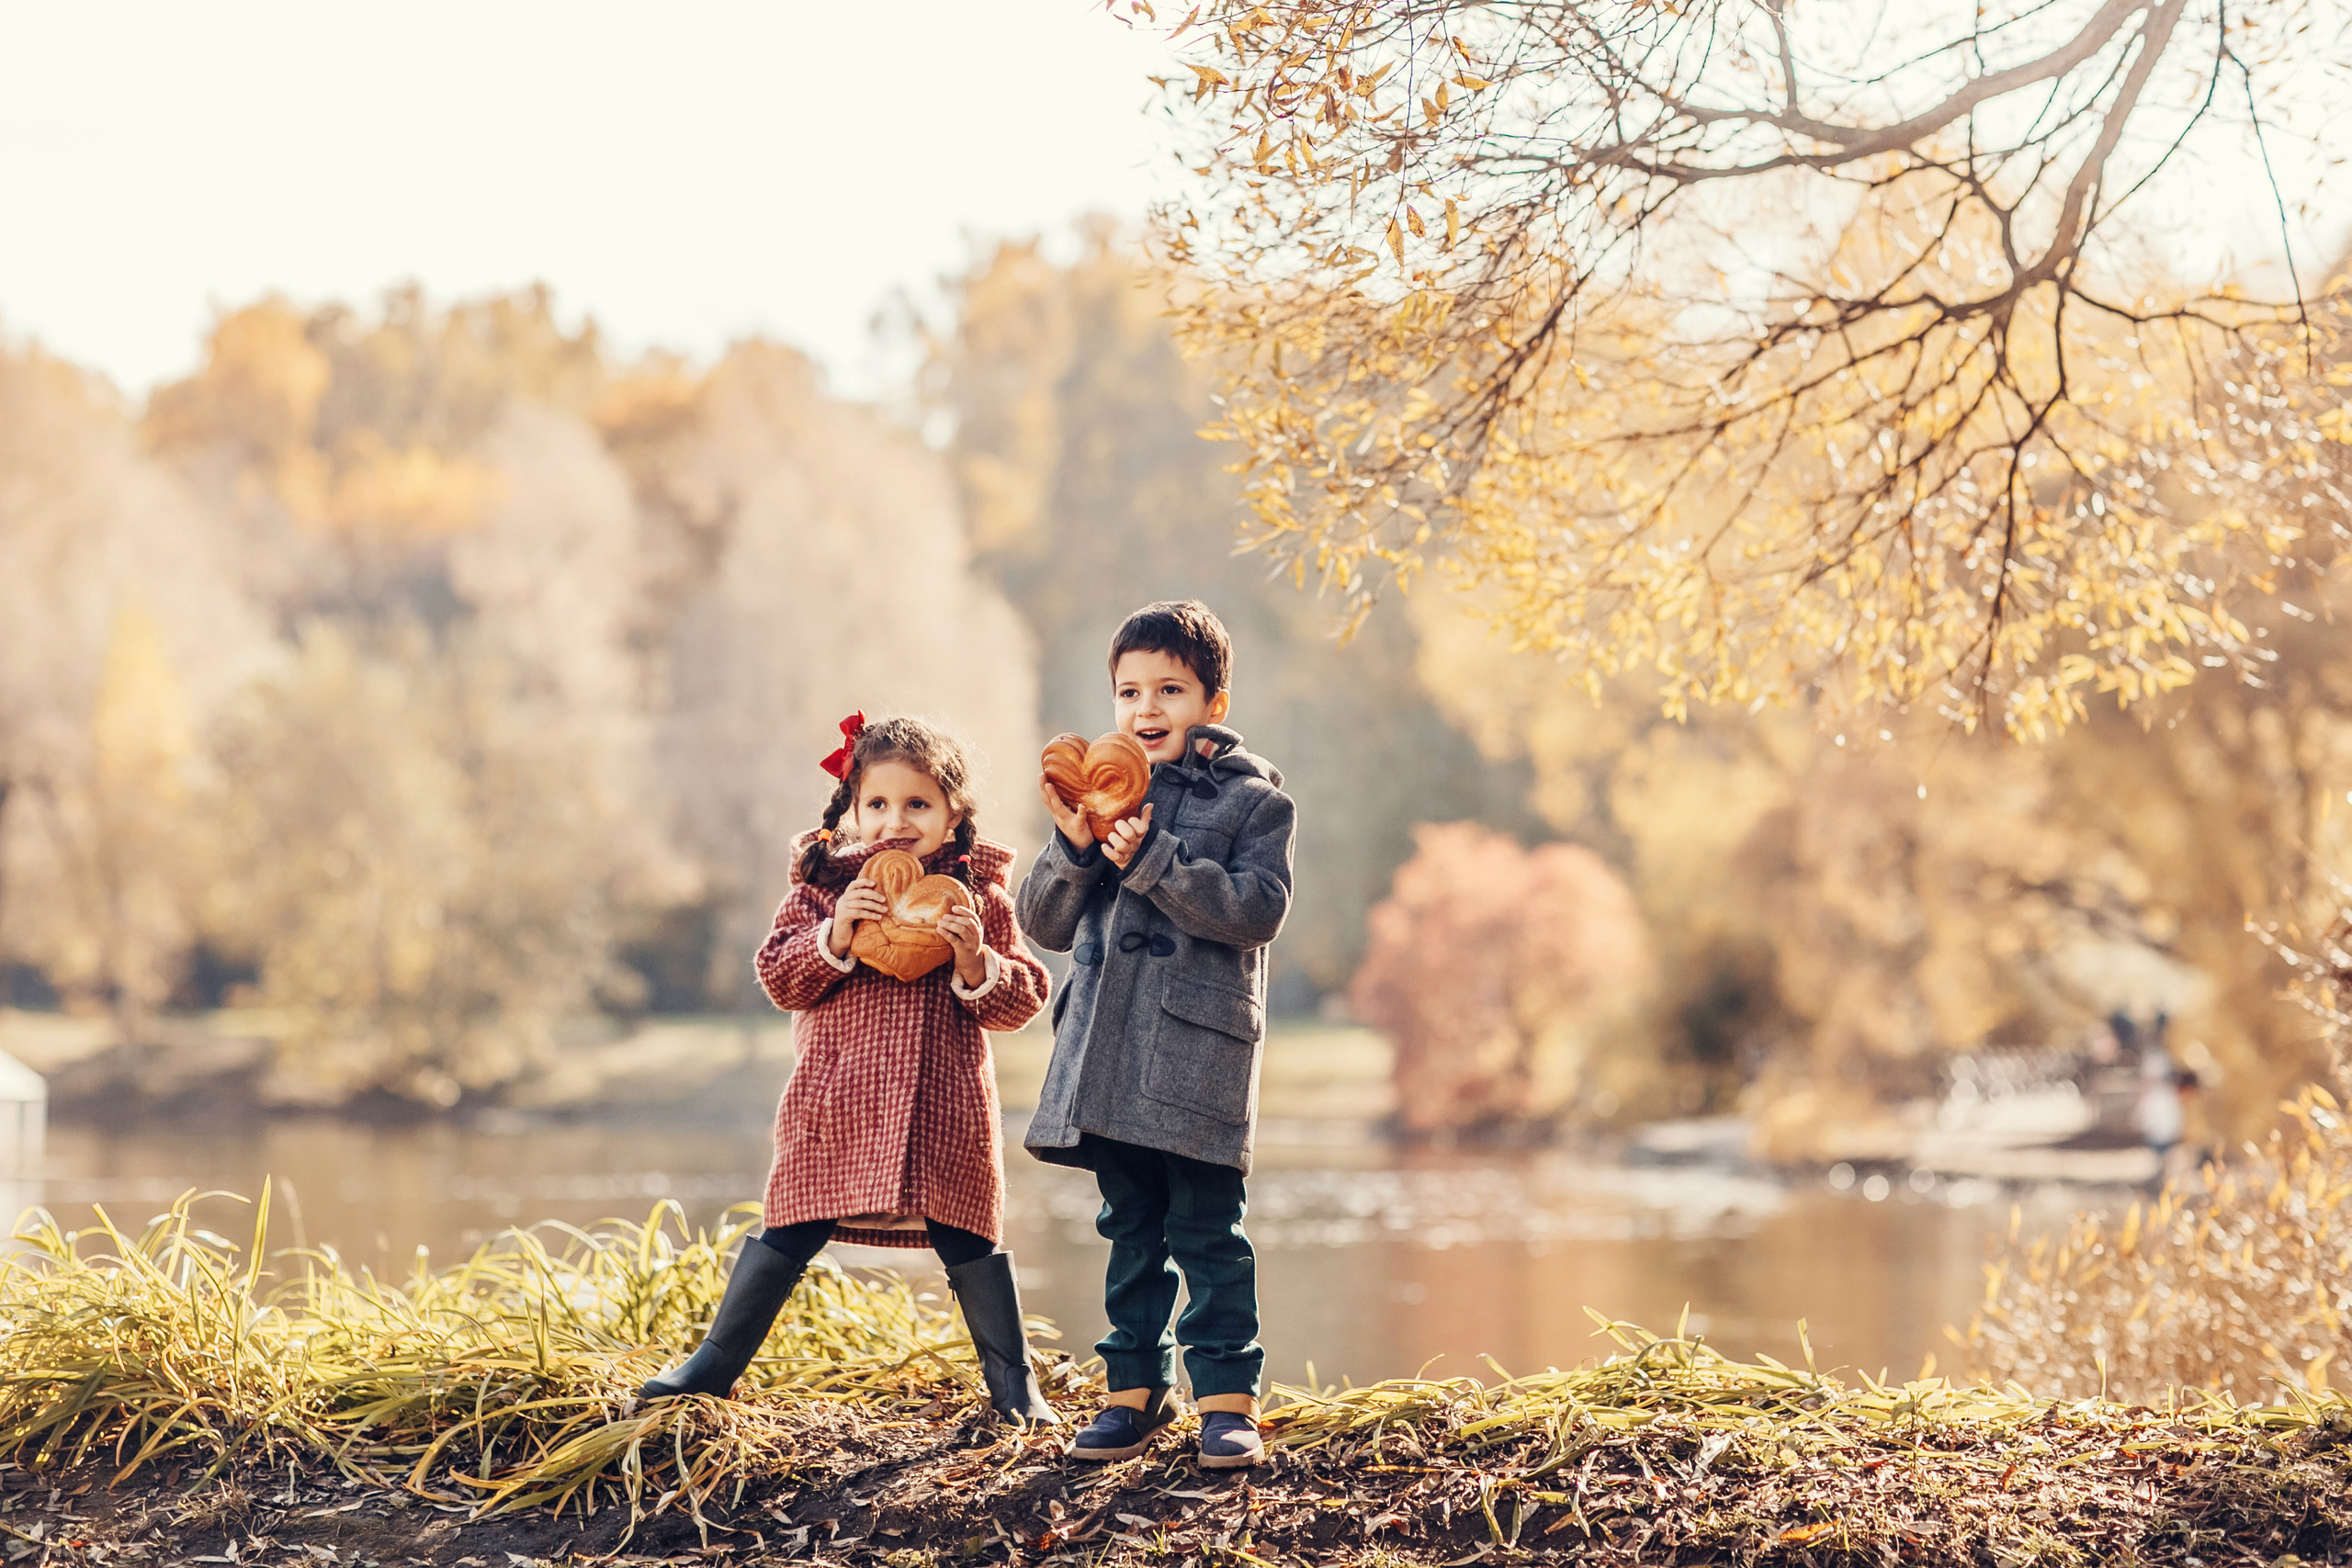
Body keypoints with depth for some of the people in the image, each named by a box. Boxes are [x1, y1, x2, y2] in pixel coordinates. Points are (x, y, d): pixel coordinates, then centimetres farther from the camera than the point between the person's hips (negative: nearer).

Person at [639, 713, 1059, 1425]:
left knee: (971, 1242, 5)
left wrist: (976, 963, -17)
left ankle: (1013, 1383, 18)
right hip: (836, 1105, 0)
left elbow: (1022, 999, 2)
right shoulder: (825, 882, 2)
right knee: (788, 1235, 3)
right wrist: (834, 936, -18)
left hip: (945, 1112, 0)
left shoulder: (980, 893, 2)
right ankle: (713, 1365, 14)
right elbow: (780, 978, -2)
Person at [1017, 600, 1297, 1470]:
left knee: (1206, 1229, -5)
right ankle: (1136, 1388, 18)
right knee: (1131, 1230, 11)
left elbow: (1256, 910, -14)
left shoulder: (1253, 801, 1)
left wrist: (1152, 860, -18)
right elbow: (1047, 925, 10)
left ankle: (1226, 1394, 1)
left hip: (1198, 1050, -4)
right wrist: (1072, 847, -8)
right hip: (1107, 1049, 4)